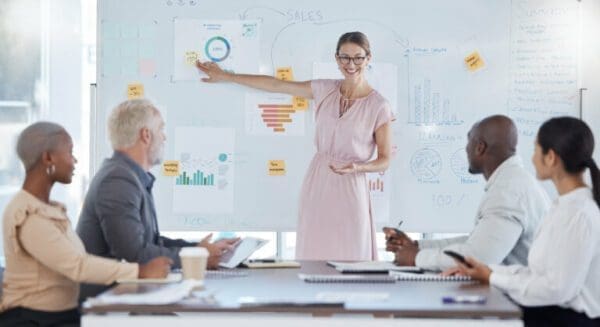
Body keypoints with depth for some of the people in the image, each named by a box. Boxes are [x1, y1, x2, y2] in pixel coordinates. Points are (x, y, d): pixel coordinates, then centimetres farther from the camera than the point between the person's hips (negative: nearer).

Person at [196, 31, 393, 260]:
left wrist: (358, 168, -21)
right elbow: (274, 85, 12)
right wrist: (225, 76, 17)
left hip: (350, 188, -3)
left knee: (350, 261, -4)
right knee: (313, 256, 4)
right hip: (317, 182, 4)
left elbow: (384, 160, 0)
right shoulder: (325, 90, 5)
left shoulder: (378, 106, -6)